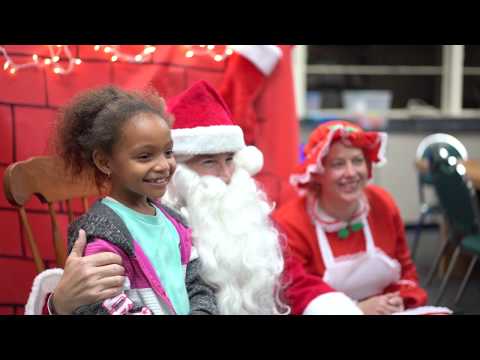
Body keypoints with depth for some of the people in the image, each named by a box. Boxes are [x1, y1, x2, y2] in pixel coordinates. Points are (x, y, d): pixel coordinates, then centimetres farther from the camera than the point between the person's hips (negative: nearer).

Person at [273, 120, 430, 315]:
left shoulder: (383, 204, 1)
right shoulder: (290, 224, -13)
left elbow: (404, 269, 12)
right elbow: (293, 297, -12)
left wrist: (398, 301, -8)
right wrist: (356, 308, -19)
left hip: (384, 311, 4)